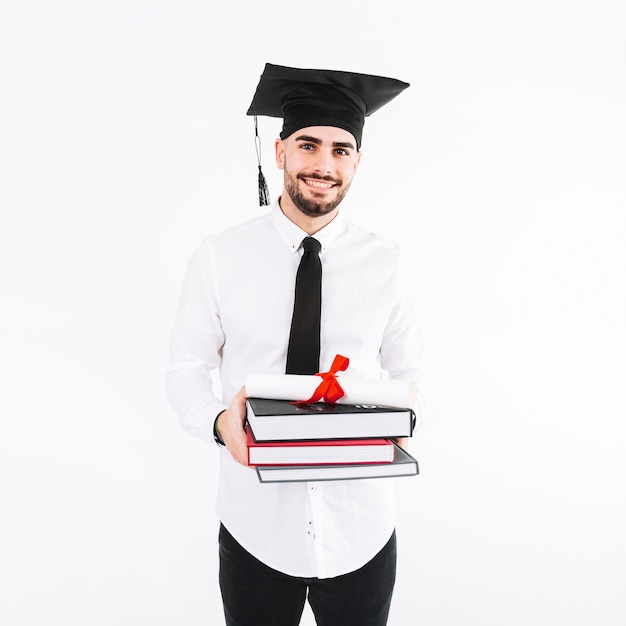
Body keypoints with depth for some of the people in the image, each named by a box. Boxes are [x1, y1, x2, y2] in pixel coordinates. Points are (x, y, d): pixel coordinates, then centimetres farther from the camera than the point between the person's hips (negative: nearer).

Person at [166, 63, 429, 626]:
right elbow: (186, 371, -2)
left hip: (360, 526, 1)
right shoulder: (219, 258, -8)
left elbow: (413, 377, 3)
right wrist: (221, 422, -22)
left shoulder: (386, 265, -5)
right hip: (256, 522, -1)